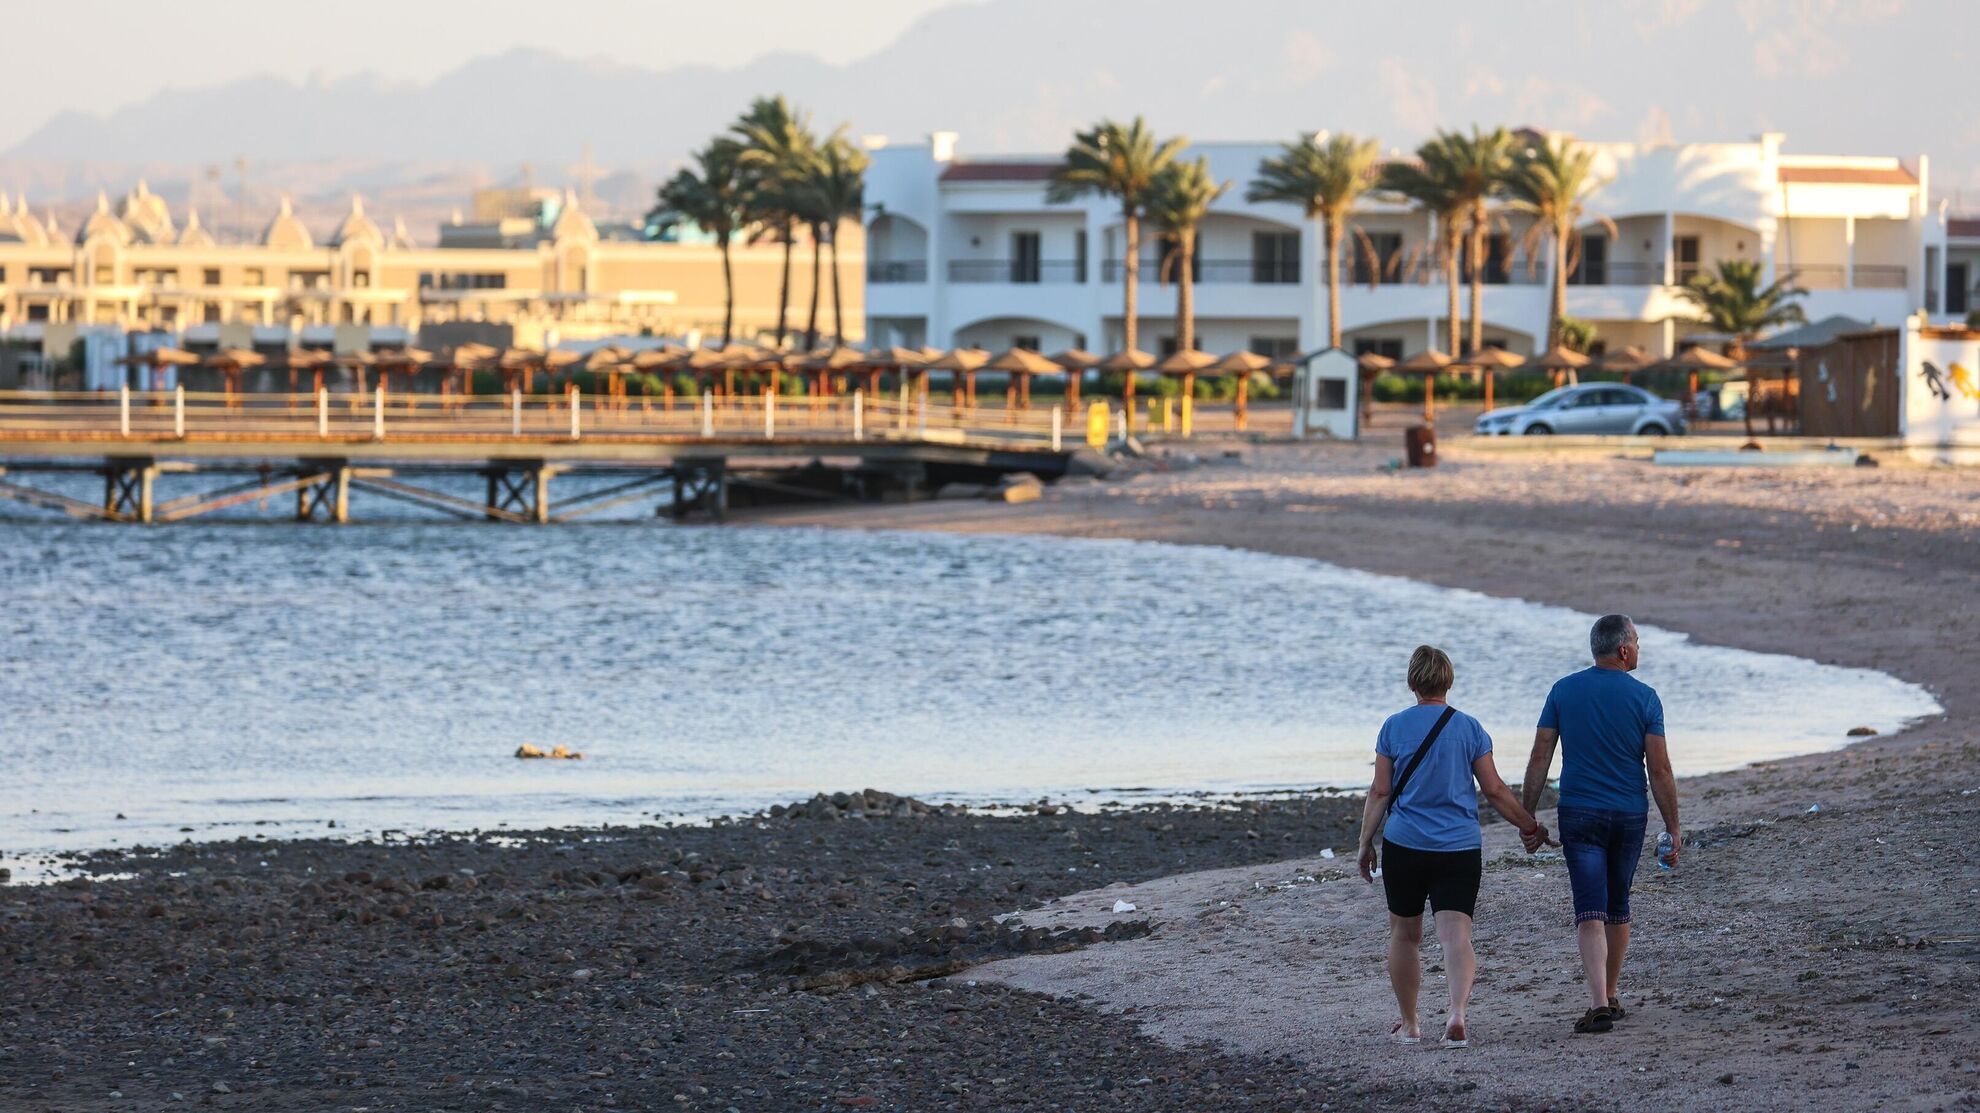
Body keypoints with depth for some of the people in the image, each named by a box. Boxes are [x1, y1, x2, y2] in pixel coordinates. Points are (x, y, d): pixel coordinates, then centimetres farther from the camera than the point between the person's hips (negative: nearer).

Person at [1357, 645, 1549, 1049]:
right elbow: (1494, 790, 3)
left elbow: (1380, 792, 0)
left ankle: (1409, 1024, 22)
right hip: (1459, 848, 0)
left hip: (1404, 846, 0)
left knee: (1405, 934, 15)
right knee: (1457, 936, -6)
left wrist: (1365, 844, 7)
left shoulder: (1394, 727, 0)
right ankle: (1457, 1013, -28)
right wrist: (1530, 826, 15)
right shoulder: (1468, 728, 1)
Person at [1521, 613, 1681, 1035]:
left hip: (1578, 815, -1)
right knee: (1618, 909, 18)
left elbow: (1539, 759, -2)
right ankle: (1611, 996, 30)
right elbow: (1659, 770, -6)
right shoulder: (1644, 698, -5)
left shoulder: (1564, 691, -1)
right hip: (1630, 816, 1)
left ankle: (1600, 1003, -21)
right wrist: (1674, 829, 1)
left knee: (1590, 914, -6)